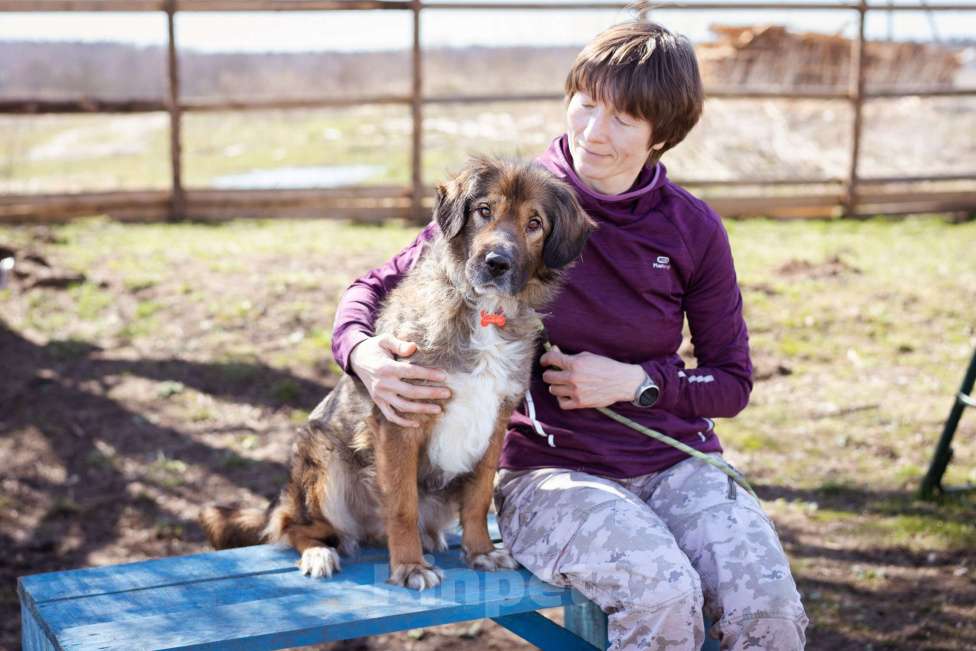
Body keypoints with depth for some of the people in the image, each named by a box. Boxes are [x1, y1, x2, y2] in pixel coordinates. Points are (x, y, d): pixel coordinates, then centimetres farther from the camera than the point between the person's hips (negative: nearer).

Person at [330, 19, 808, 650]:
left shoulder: (692, 229, 2)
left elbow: (732, 383, 8)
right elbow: (377, 287, 3)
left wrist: (635, 381, -10)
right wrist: (363, 352, -20)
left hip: (675, 455, 3)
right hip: (549, 467, -2)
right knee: (665, 594, -30)